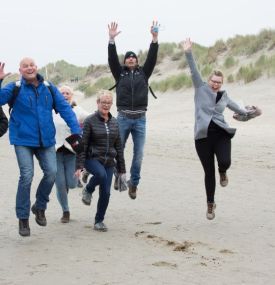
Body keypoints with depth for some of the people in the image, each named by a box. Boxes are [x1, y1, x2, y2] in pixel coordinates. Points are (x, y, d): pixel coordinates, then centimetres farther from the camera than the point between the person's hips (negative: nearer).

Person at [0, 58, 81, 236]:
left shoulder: (49, 88, 5)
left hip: (46, 140, 3)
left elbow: (65, 109, 2)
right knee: (27, 176, -12)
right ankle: (23, 218, 2)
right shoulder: (15, 88, -4)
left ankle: (40, 207, 22)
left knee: (51, 172, -4)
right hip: (23, 140, -3)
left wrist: (76, 130, -8)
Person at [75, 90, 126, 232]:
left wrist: (121, 168, 13)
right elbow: (82, 145, -7)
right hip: (92, 159, -4)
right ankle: (88, 190, -4)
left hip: (109, 161, 4)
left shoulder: (114, 122, 10)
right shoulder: (90, 121, -4)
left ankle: (99, 221, 17)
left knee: (106, 193, -2)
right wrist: (79, 166, -15)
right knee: (101, 174, -36)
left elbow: (118, 147, 14)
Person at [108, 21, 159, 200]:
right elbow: (112, 59, -6)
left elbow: (152, 58, -2)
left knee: (139, 154, 3)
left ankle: (134, 183, 15)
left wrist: (155, 39, -12)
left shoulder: (143, 73, 9)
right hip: (123, 117, -1)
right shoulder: (120, 73, 7)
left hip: (140, 119, 1)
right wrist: (112, 40, -17)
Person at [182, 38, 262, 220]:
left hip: (221, 134, 1)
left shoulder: (224, 96, 12)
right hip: (203, 137, -1)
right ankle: (210, 204, 22)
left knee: (225, 162, -22)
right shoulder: (201, 88, 5)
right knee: (209, 171, 4)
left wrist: (250, 113, 20)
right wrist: (188, 53, -16)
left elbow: (238, 109, 30)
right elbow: (194, 71, -6)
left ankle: (222, 173, 18)